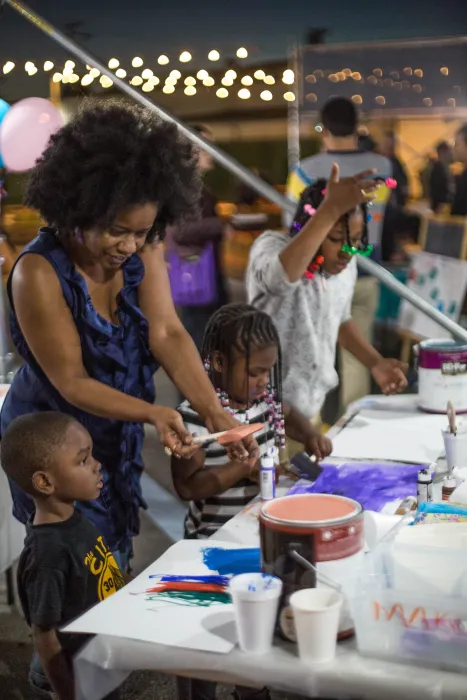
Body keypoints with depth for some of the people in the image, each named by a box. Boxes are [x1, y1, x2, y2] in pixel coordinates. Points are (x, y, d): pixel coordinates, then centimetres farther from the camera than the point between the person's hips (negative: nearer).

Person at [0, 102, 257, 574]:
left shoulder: (143, 248, -10)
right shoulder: (39, 272, -26)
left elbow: (167, 333, -18)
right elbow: (72, 382, -23)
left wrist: (214, 412, -31)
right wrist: (154, 414, -36)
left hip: (120, 441, 6)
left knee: (116, 572, 21)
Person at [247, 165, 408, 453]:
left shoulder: (345, 264, 1)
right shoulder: (271, 247, -19)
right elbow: (283, 274, -45)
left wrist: (375, 362, 5)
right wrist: (330, 210, -53)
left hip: (311, 405, 7)